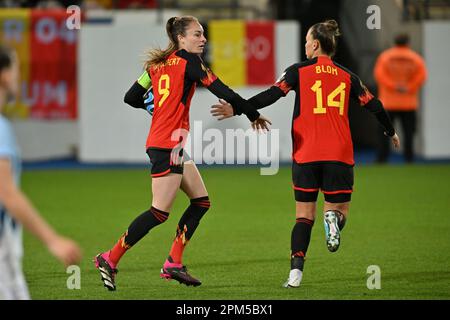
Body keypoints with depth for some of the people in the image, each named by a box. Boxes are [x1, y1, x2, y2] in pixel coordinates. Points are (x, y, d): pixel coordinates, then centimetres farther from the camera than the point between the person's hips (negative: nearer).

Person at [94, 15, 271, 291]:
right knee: (160, 212, -8)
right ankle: (110, 260, -5)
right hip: (168, 145, -9)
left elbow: (131, 98, 11)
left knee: (201, 201, 11)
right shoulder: (188, 62, -9)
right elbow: (223, 91, -12)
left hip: (174, 148, 9)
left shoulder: (157, 64, 13)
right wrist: (254, 116, -3)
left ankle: (174, 264, 10)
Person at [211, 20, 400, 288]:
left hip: (306, 155, -1)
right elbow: (373, 105, 16)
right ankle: (333, 217, -28)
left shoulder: (298, 72, 1)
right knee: (339, 209, 11)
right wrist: (391, 132, 32)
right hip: (339, 155, 1)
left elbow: (271, 96, -9)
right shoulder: (347, 76, 9)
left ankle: (296, 270, -9)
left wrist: (236, 109, -7)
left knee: (304, 215, 6)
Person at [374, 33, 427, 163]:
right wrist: (409, 88, -8)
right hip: (408, 103, 0)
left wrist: (393, 86, -11)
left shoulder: (385, 56, 5)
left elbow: (379, 74, -8)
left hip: (388, 102, 0)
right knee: (408, 131, 3)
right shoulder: (415, 58, 4)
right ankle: (408, 156, -3)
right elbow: (422, 75, -9)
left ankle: (382, 156, -1)